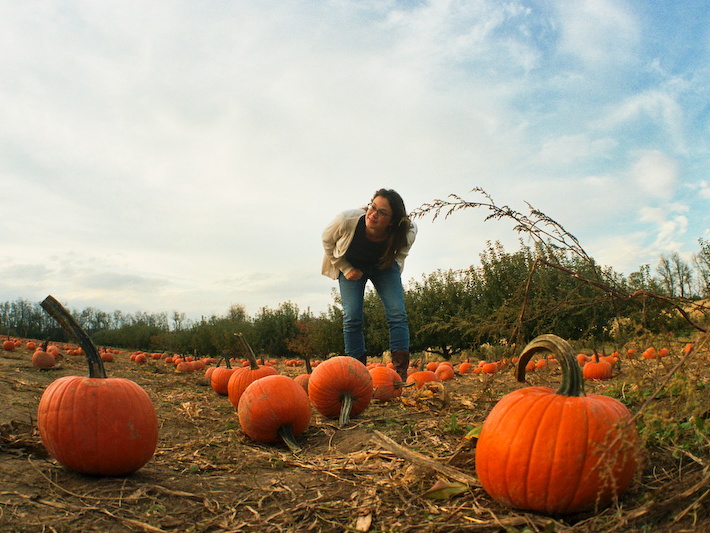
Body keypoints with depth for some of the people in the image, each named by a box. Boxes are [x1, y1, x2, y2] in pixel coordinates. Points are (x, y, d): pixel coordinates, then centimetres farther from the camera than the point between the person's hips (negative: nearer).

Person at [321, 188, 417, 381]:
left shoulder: (407, 233, -31)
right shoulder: (347, 220, -35)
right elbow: (327, 241, -12)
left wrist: (396, 267, -9)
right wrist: (346, 269, -13)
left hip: (384, 267, 1)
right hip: (351, 266, 0)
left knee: (397, 313, -14)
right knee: (352, 316, -13)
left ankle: (401, 373, -10)